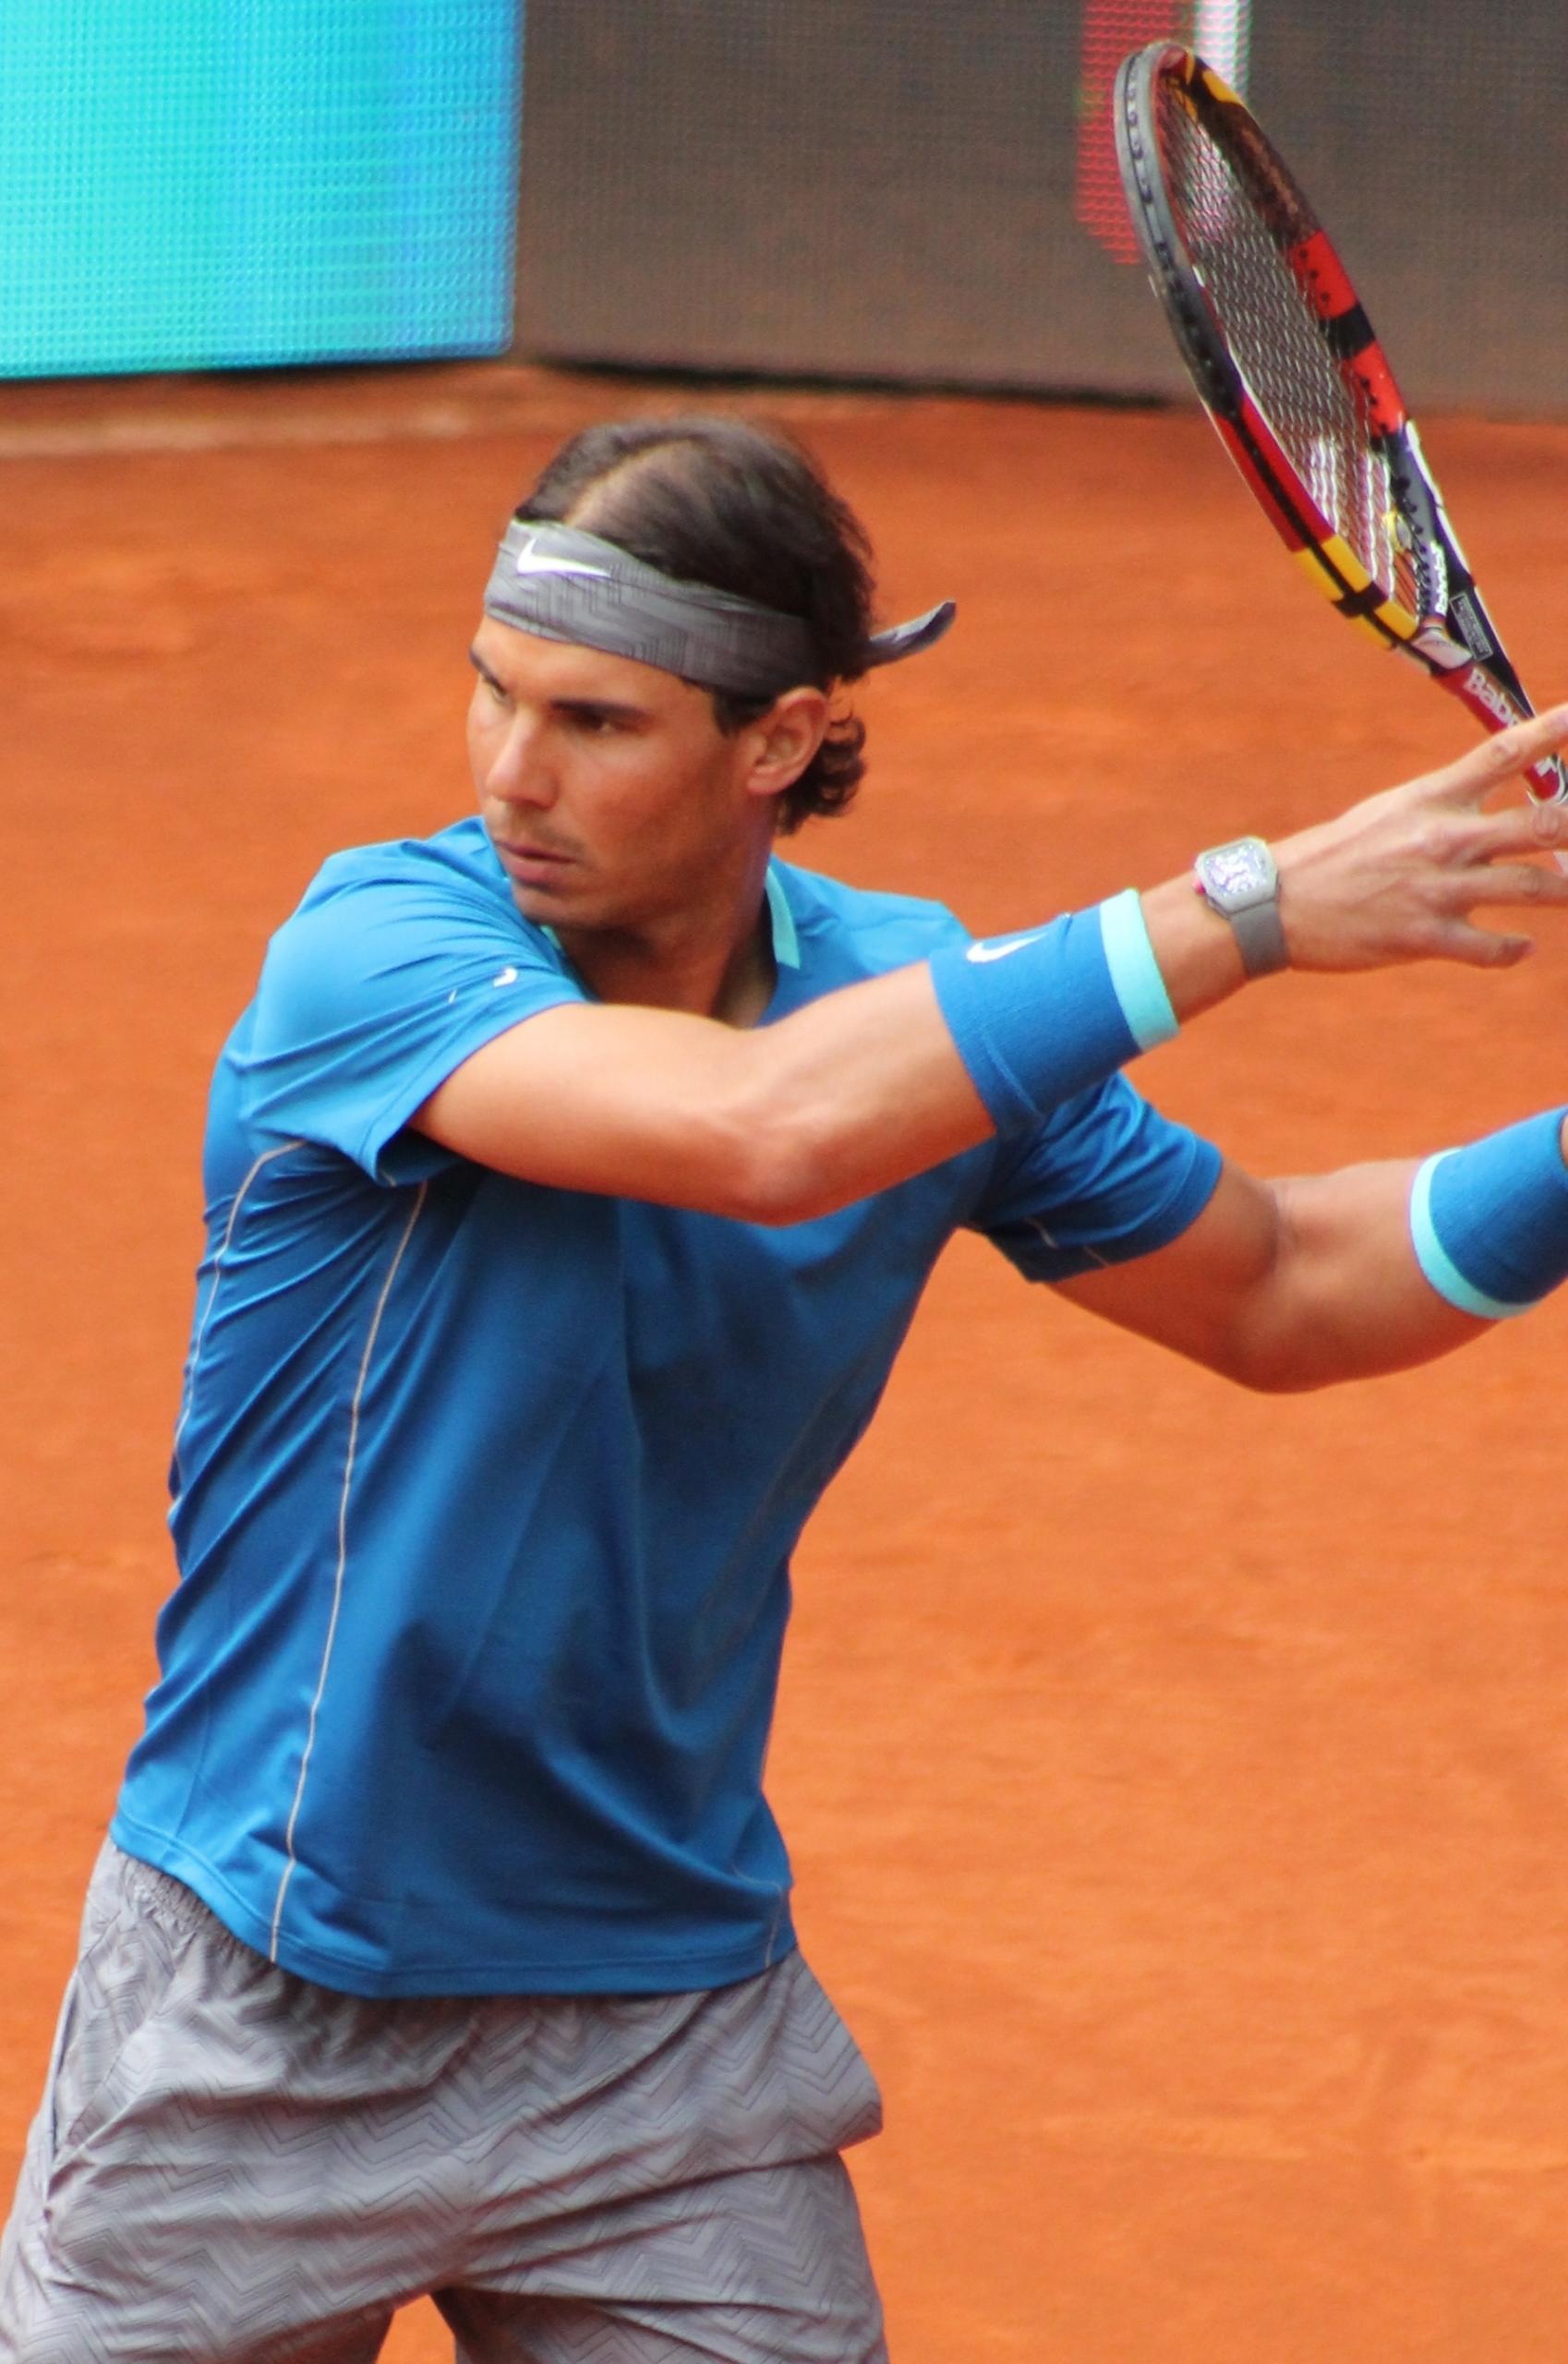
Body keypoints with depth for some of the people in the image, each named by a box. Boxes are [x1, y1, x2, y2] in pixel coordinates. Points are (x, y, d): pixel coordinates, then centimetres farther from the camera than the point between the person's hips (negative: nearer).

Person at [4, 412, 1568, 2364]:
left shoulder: (924, 1013, -2)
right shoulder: (377, 950, -19)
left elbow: (1275, 1294, 13)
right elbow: (762, 1131, -37)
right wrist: (1236, 912, -32)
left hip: (674, 2039, 4)